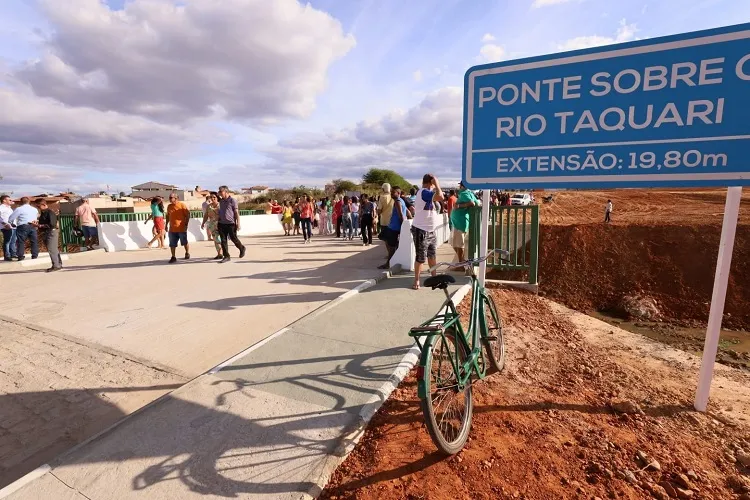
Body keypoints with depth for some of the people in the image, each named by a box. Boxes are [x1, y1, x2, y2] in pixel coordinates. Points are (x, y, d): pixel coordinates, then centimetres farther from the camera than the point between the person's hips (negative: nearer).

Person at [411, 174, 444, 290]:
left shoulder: (426, 193, 13)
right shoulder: (424, 192, -19)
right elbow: (440, 197, -32)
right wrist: (437, 184, -19)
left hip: (430, 231, 10)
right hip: (421, 231, -10)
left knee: (432, 255, 19)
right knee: (420, 258, 0)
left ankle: (434, 276, 33)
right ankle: (416, 280, 13)